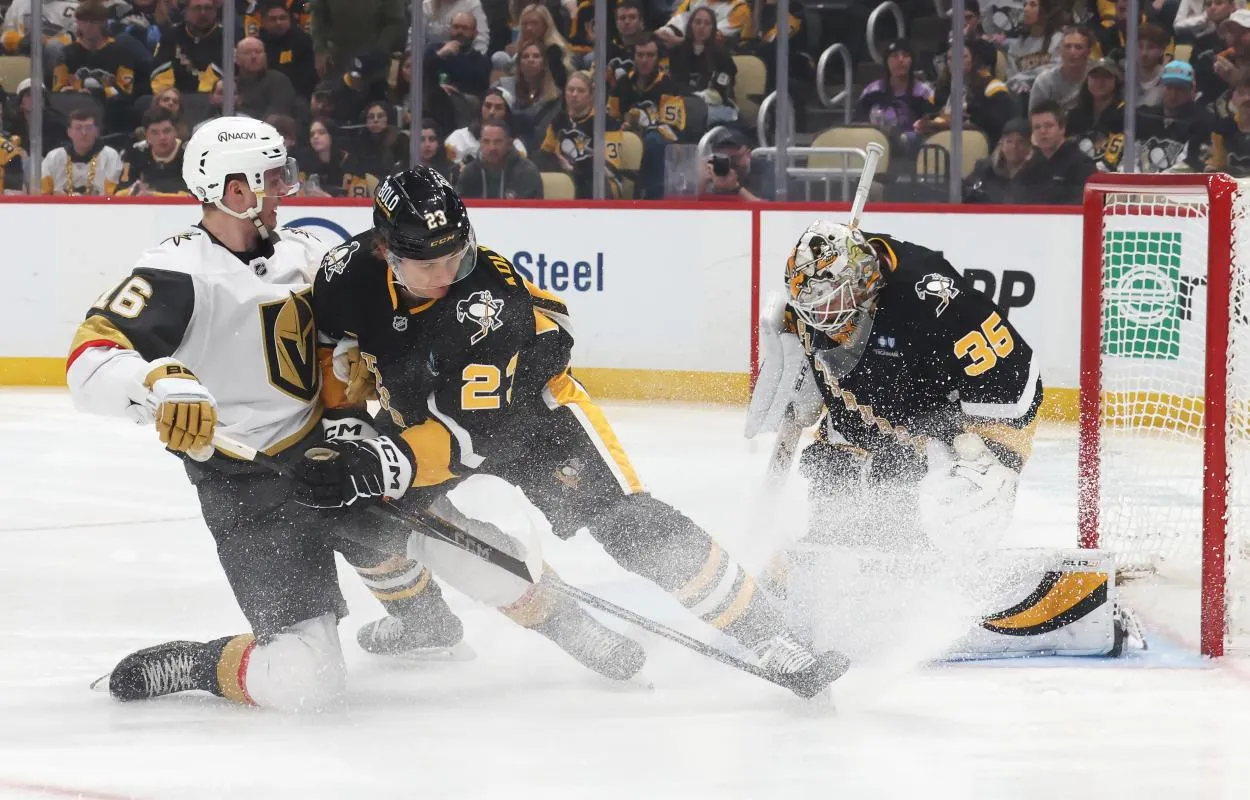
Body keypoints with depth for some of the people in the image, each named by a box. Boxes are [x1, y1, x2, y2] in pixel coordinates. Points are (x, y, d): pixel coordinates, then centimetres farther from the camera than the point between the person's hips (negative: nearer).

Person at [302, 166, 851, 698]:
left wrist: (390, 465, -49)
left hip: (523, 404, -6)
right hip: (419, 411, 6)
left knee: (632, 527, -18)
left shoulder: (490, 300, -37)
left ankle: (771, 643, -18)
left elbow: (478, 432, -38)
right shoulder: (352, 275, -23)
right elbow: (330, 349, 0)